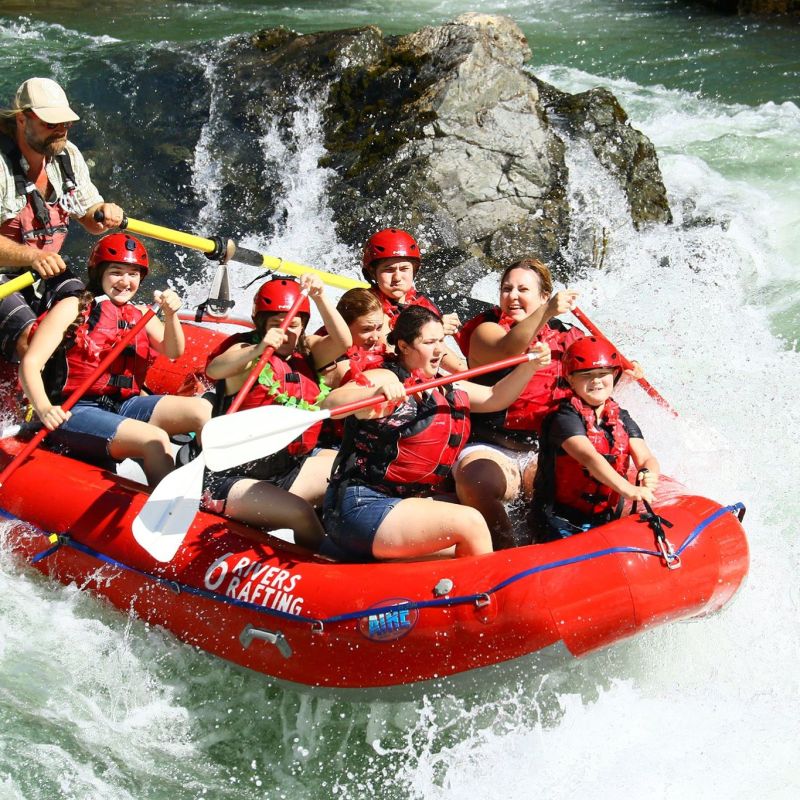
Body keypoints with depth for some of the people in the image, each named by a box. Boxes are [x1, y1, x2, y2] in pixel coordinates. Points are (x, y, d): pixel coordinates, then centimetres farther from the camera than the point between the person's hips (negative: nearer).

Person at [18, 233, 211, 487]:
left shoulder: (141, 316, 18)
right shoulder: (73, 308, 2)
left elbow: (173, 352, 1)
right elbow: (30, 363, -8)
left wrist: (171, 316, -19)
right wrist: (44, 408, -26)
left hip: (124, 406, 6)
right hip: (73, 412, -6)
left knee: (202, 409, -15)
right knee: (156, 441, -29)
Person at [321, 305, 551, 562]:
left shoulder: (447, 389, 16)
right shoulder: (386, 379, -10)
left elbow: (495, 397, 18)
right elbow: (331, 403, -26)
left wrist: (530, 365, 2)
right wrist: (375, 393, -45)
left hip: (407, 505, 10)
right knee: (469, 522, -23)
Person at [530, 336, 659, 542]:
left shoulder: (622, 419, 8)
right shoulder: (565, 418, -14)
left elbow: (646, 458, -5)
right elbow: (589, 457, -30)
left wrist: (648, 475, -32)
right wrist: (628, 489, -45)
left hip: (605, 520, 6)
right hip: (562, 525, -6)